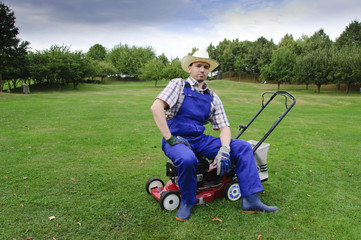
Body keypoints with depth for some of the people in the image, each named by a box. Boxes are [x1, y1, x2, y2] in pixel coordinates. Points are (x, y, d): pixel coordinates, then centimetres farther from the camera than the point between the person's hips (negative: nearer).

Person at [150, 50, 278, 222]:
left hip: (200, 140, 5)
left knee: (243, 147, -9)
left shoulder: (213, 98, 11)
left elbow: (224, 127, 5)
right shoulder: (178, 85, -2)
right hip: (177, 140, -5)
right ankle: (187, 202, -9)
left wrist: (224, 150, -15)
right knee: (187, 159, -39)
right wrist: (169, 138, -22)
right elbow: (156, 107, -17)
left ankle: (250, 200, -8)